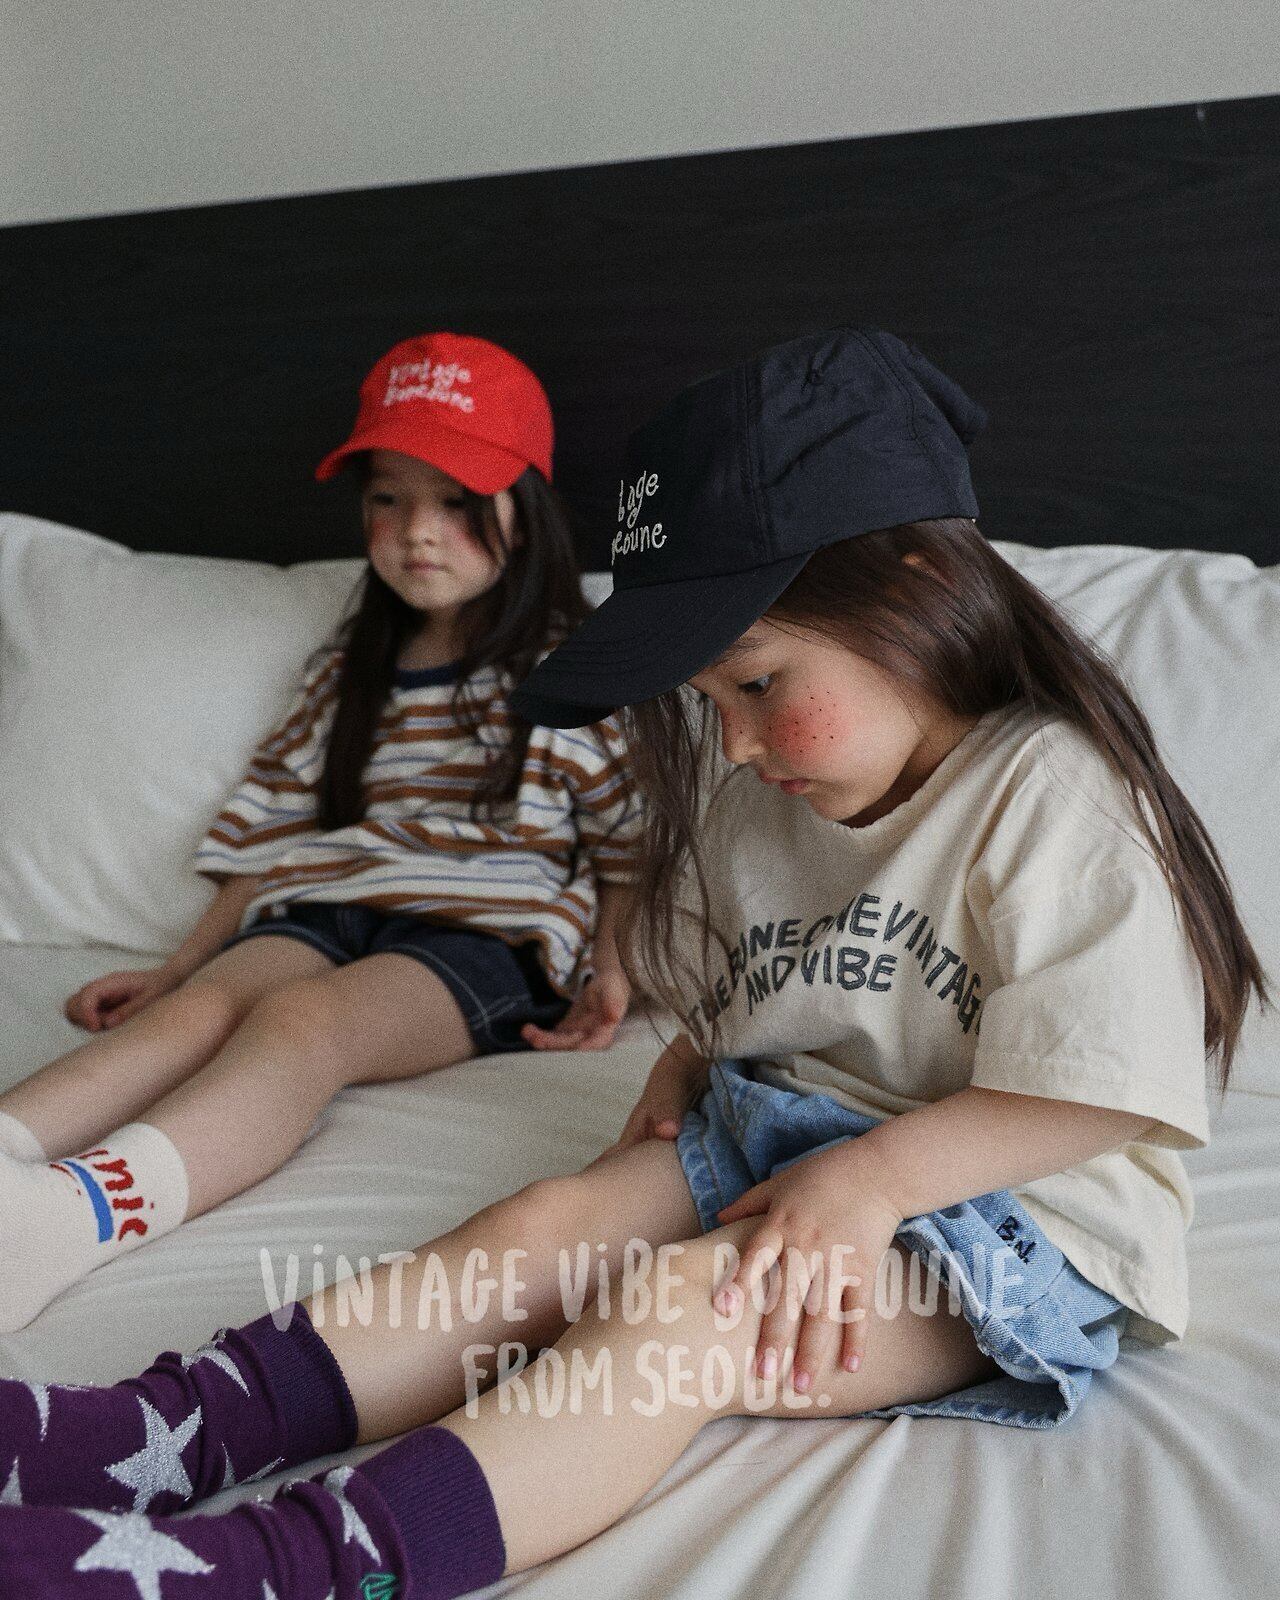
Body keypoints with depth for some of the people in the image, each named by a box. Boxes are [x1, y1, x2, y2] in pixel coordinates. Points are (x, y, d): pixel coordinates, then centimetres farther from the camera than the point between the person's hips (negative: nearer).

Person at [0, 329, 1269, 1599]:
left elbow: (1100, 1094, -17)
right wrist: (685, 1067, 2)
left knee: (676, 1305, -31)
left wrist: (870, 1177, -24)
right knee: (544, 1225, -18)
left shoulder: (1054, 795, -14)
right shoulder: (754, 799, 10)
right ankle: (167, 1430, -29)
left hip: (1013, 1203, -7)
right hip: (771, 1137, 7)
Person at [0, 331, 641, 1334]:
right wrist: (180, 963, 14)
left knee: (307, 1016, -36)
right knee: (203, 1004, -29)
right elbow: (272, 824, 22)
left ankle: (81, 1211, -63)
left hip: (487, 932, -4)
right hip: (331, 907, 5)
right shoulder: (348, 674, 24)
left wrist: (609, 970, -8)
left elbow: (630, 843, 8)